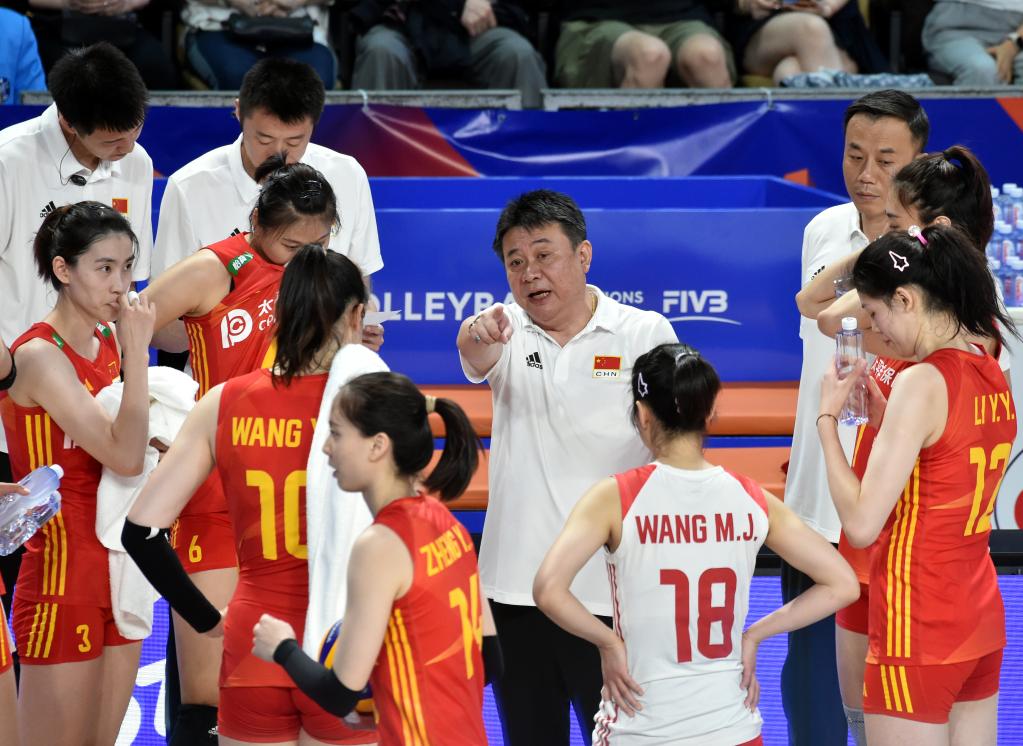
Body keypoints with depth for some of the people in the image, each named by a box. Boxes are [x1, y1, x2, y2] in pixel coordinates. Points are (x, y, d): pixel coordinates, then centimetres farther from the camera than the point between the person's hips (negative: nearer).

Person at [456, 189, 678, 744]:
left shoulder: (647, 334, 0)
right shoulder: (507, 332, 4)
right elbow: (477, 361, -20)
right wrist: (478, 338, -44)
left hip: (613, 594, -2)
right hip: (515, 589, 3)